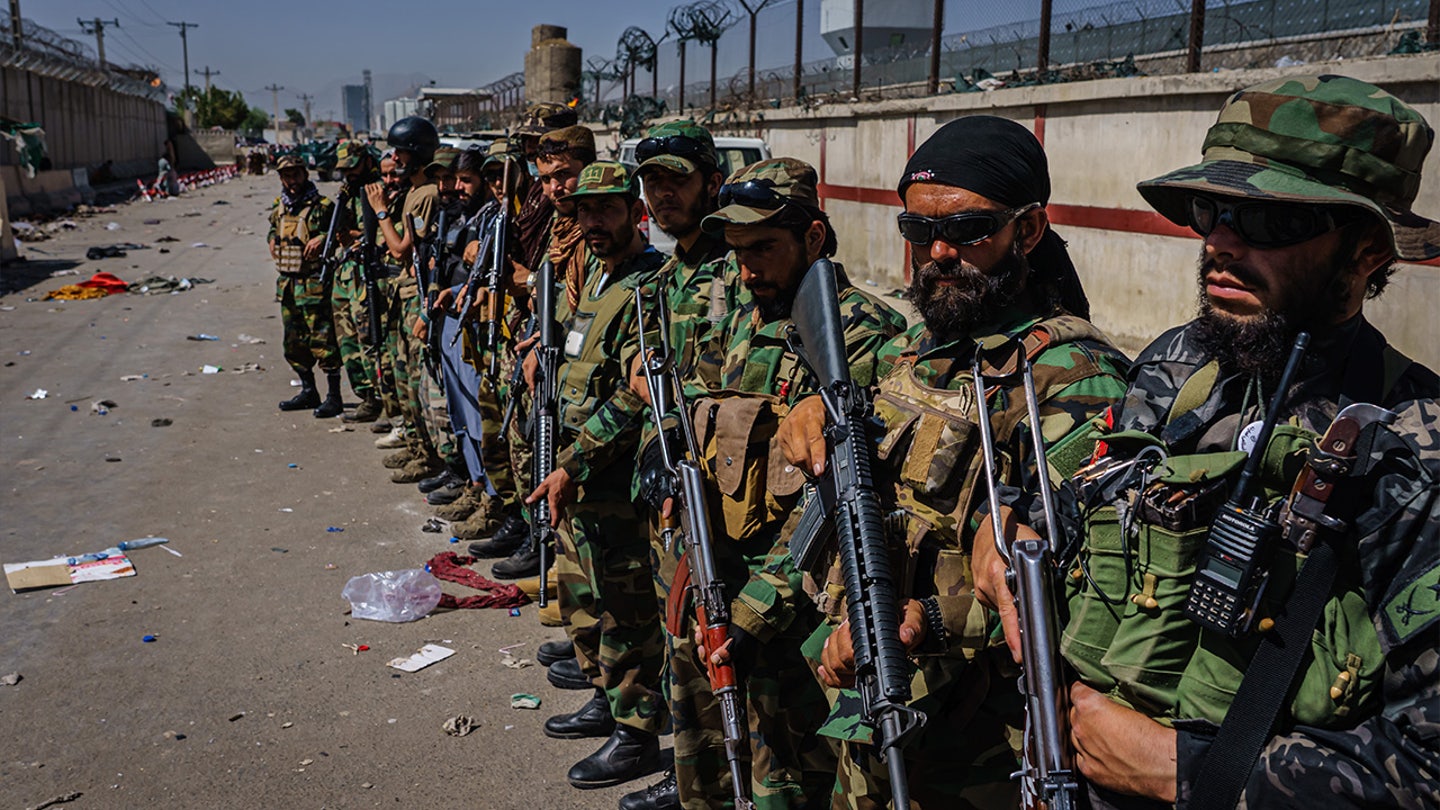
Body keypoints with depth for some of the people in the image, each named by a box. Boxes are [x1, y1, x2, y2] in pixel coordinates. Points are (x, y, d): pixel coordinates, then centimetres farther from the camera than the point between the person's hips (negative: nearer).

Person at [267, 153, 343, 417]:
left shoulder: (322, 206, -8)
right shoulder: (279, 207, 13)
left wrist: (323, 238, -25)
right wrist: (272, 240, 11)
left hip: (313, 284, -8)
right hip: (286, 283, 8)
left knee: (322, 340, -7)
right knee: (294, 341, 14)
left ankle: (333, 397, 0)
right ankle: (308, 392, 27)